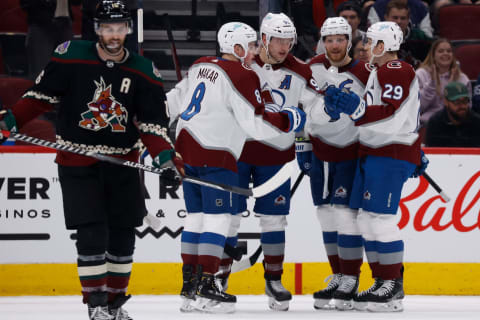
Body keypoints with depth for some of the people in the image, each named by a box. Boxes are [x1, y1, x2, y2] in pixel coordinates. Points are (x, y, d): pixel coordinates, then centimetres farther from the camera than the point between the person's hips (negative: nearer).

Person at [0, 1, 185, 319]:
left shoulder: (144, 72, -1)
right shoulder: (71, 57, -7)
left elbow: (151, 121, -2)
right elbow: (42, 94, 0)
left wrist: (164, 153, -17)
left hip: (122, 162, 3)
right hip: (78, 160, -3)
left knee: (123, 233, 6)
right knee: (92, 232, -10)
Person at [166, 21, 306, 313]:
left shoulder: (200, 67, 13)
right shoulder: (242, 76, -12)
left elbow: (173, 102, 21)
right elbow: (256, 124, -16)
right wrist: (289, 119, -3)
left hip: (187, 147, 9)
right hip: (215, 155, -9)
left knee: (197, 217, 13)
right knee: (218, 218, -6)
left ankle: (190, 287, 15)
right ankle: (205, 288, -11)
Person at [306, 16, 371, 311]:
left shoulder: (364, 74, -13)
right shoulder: (313, 68, 2)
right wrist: (302, 145, 9)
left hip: (349, 153, -5)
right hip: (319, 151, 5)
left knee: (345, 214, -12)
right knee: (326, 216, 8)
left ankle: (351, 282, -5)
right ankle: (337, 277, 18)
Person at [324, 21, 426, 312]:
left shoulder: (397, 72, -13)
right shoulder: (379, 72, 21)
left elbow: (391, 115, -25)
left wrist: (356, 108, -34)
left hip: (391, 155, -11)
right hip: (372, 153, 11)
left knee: (380, 217, -15)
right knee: (367, 219, 8)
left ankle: (393, 287, -12)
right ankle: (382, 282, 13)